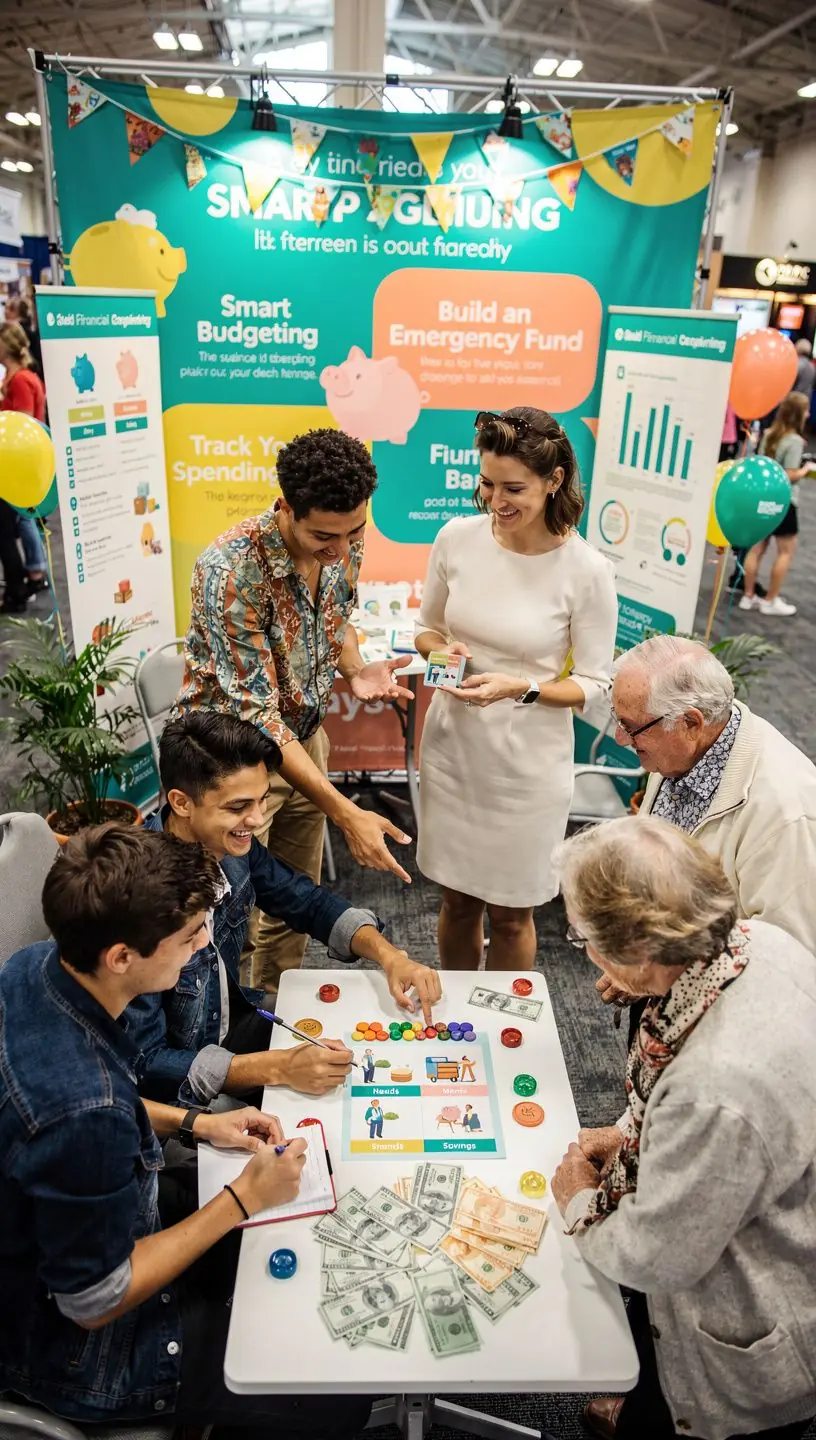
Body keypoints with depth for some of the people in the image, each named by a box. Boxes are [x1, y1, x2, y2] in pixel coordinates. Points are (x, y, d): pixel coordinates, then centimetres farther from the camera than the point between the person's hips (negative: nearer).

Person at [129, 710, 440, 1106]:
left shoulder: (230, 844, -12)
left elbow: (308, 902, 5)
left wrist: (389, 956, -12)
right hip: (176, 1094, -7)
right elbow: (143, 1063, -27)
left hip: (232, 1026, 7)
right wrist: (279, 1069, -34)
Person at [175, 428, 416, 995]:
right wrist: (346, 813, -35)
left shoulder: (344, 543, -11)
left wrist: (357, 669, -14)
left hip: (304, 737, 6)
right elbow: (254, 713, -31)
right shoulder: (231, 570, -32)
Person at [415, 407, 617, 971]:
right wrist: (441, 650, -13)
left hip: (527, 762, -3)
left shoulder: (587, 571, -15)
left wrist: (521, 688, -23)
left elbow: (595, 684, -8)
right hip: (452, 747, 3)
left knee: (510, 914, 14)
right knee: (458, 900, 19)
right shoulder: (457, 538, -5)